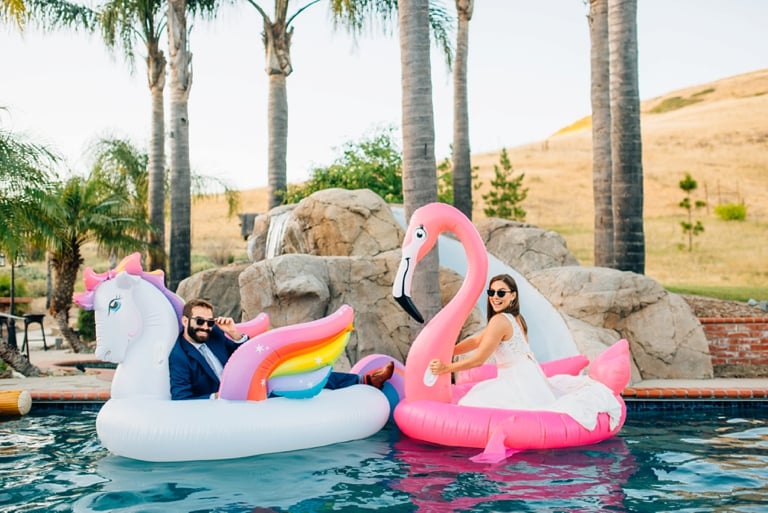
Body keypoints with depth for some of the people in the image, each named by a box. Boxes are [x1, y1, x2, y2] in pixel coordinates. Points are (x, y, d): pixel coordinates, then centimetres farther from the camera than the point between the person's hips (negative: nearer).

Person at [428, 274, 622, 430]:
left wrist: (446, 368, -8)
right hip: (528, 376, 10)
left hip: (519, 381, -10)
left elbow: (478, 360, -16)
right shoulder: (514, 318, 11)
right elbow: (475, 340, 16)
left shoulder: (500, 321, -18)